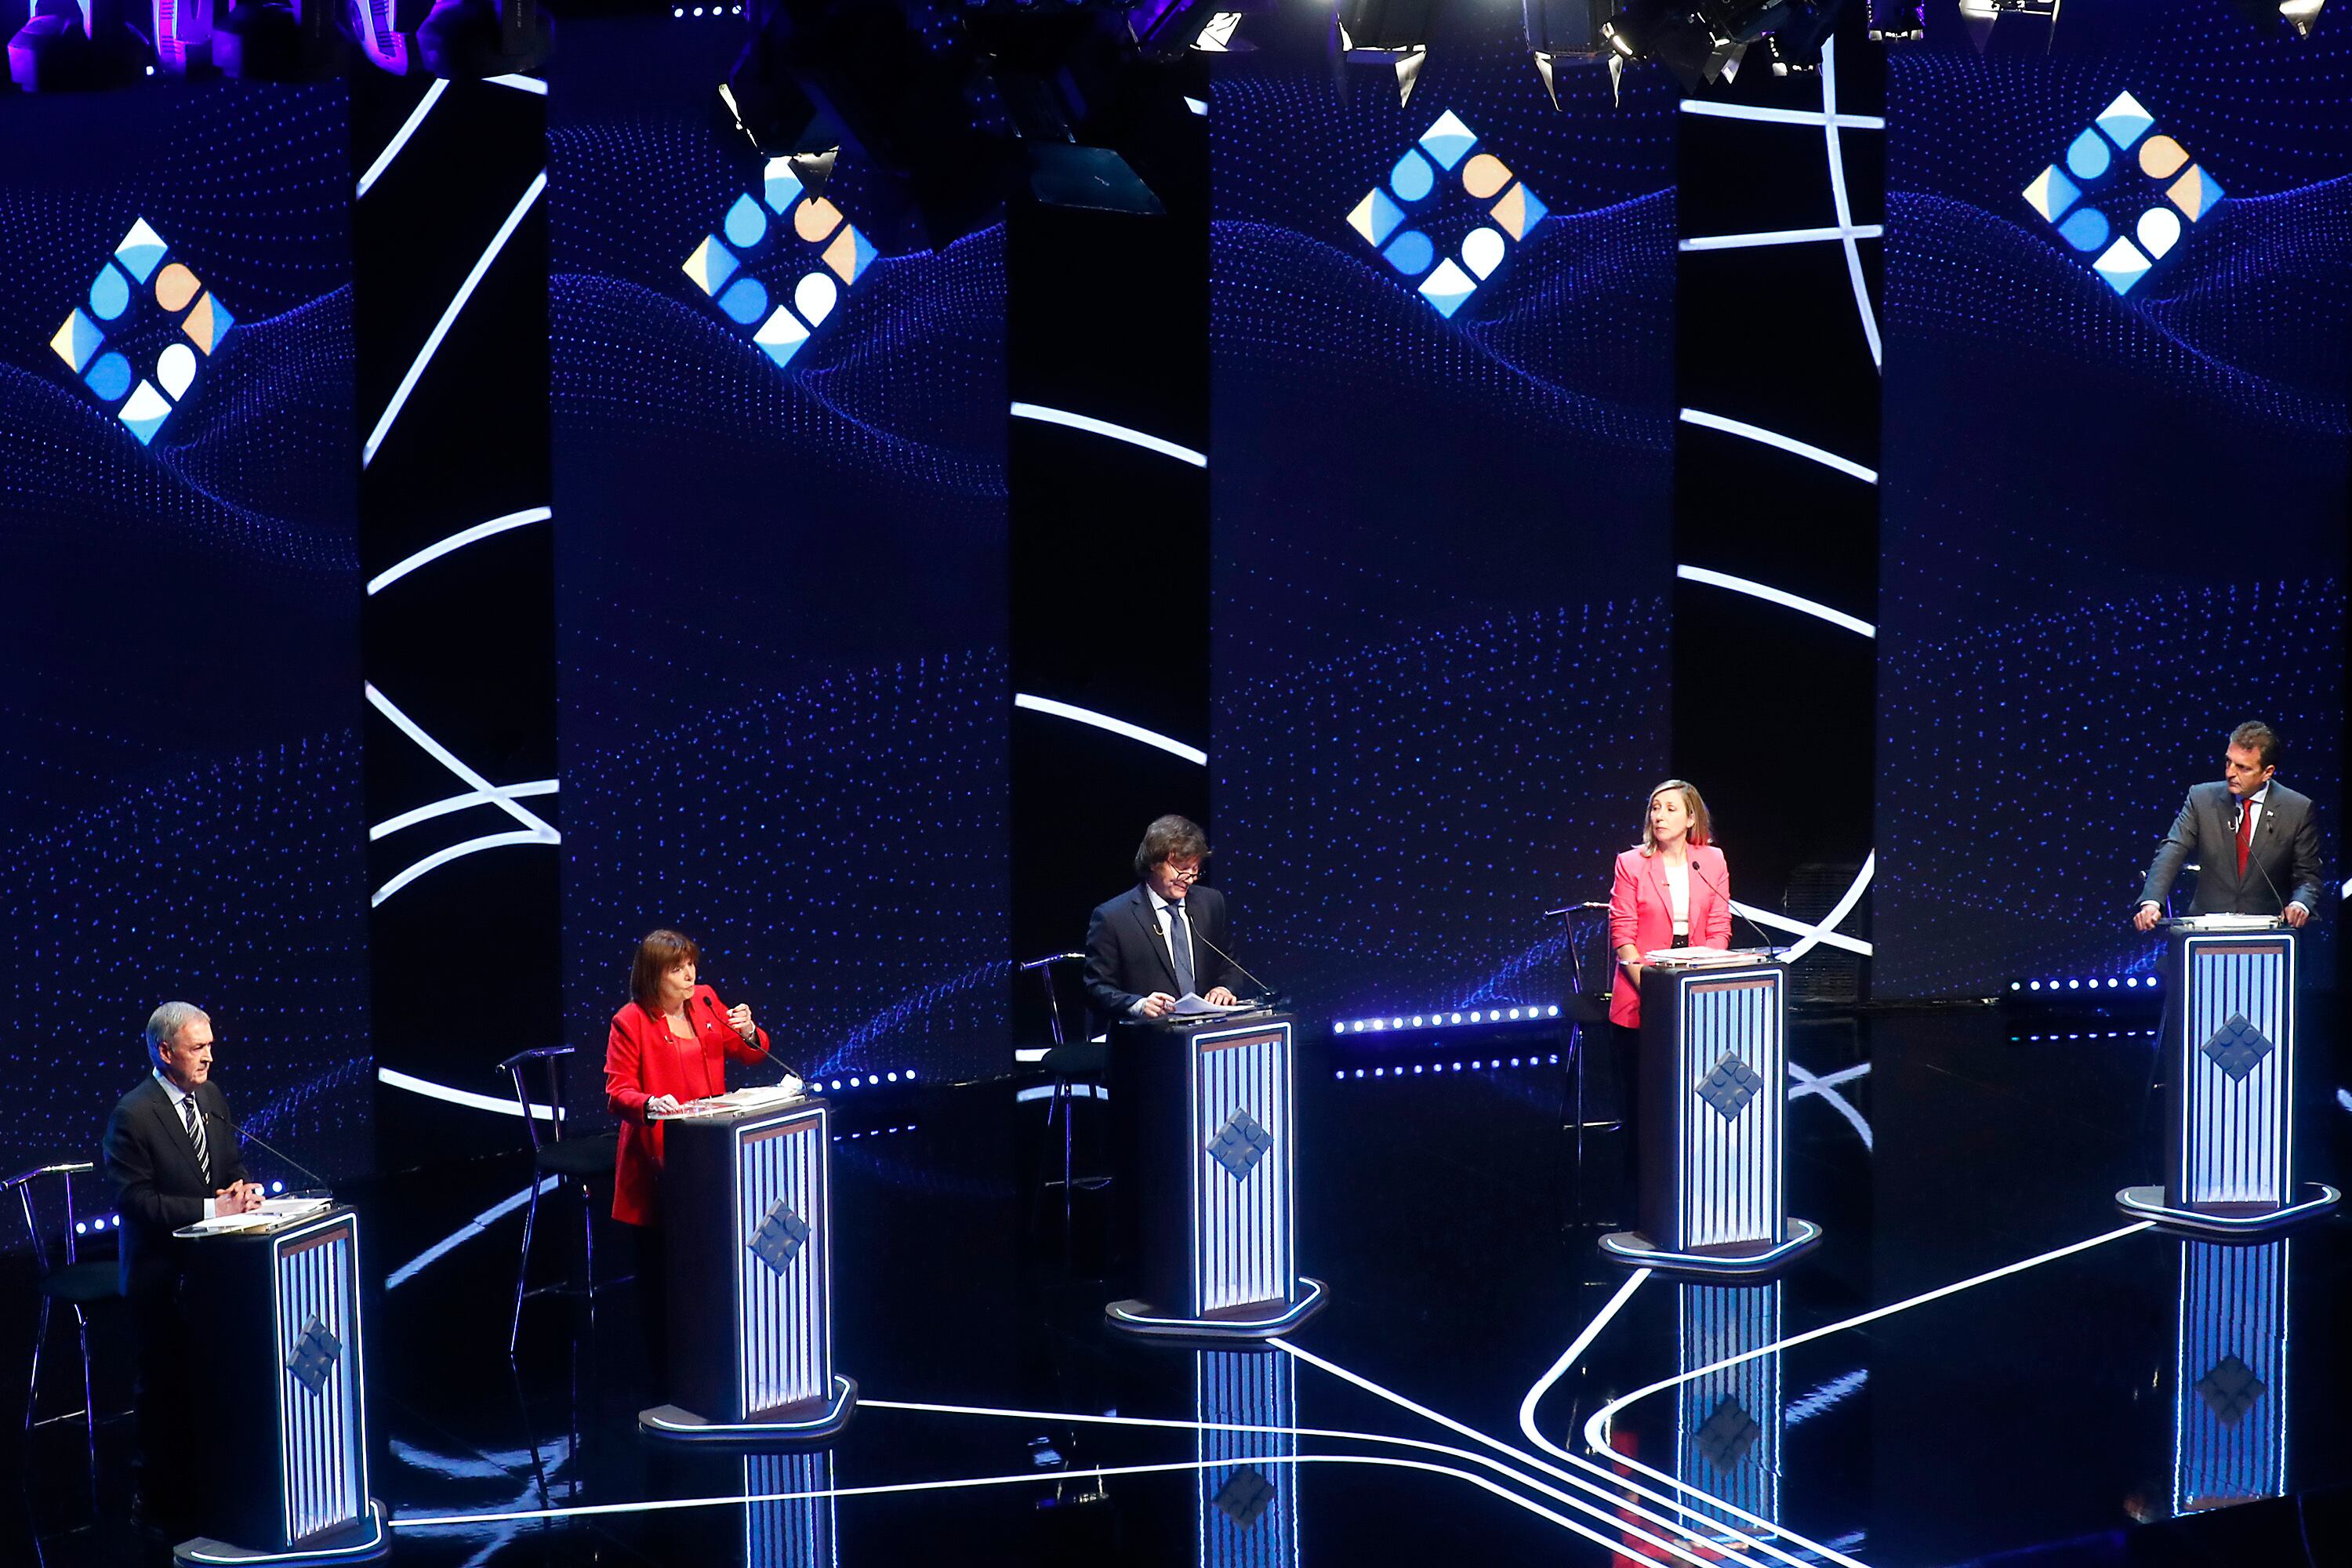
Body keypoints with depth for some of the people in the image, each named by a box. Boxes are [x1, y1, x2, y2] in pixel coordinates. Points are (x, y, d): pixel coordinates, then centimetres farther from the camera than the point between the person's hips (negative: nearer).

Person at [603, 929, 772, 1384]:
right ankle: (663, 1367, 8)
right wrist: (650, 1104, -31)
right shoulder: (629, 1023, -7)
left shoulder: (705, 1002, 9)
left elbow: (749, 1055, 18)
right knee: (660, 1265, 0)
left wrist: (748, 1033, -4)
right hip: (658, 1158, -5)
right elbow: (617, 1092, -11)